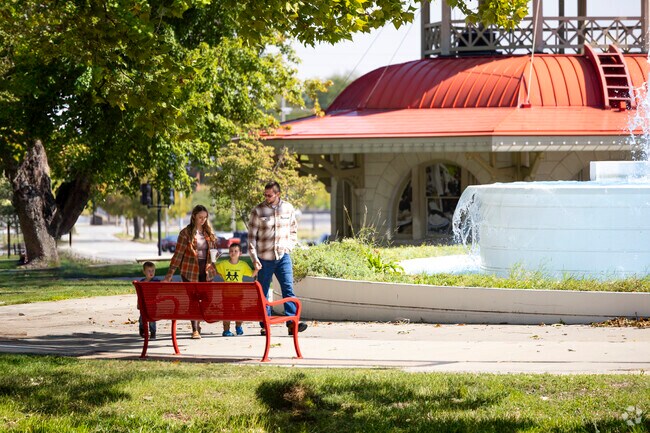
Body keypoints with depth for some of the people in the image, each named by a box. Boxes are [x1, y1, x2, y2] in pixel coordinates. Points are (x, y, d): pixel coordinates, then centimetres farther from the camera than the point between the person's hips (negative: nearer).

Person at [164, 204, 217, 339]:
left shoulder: (209, 232, 9)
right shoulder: (186, 233, -5)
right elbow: (178, 253, -7)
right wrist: (171, 272, -11)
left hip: (206, 270, 4)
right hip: (190, 270, -4)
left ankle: (197, 324, 20)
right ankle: (195, 329, -1)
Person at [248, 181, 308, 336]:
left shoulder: (288, 208, 4)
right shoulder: (258, 211, -3)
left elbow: (293, 230, 17)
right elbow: (252, 236, -3)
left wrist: (289, 246, 2)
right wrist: (254, 258, -11)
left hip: (283, 256, 1)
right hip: (264, 258, -1)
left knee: (288, 288, -10)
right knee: (263, 292, 5)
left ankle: (292, 322, -15)